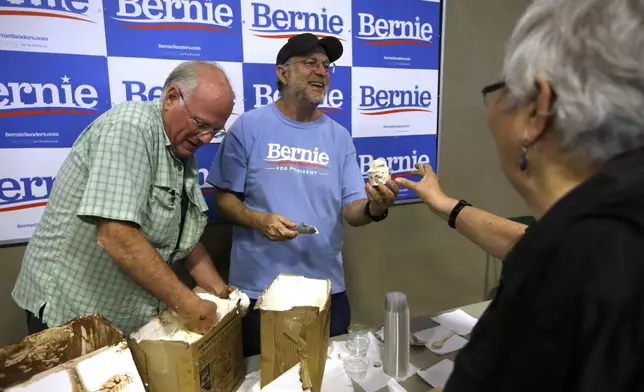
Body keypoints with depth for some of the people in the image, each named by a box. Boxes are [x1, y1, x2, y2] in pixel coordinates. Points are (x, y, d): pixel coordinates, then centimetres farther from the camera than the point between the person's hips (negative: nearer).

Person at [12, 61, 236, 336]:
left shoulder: (184, 154, 3)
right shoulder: (130, 127, -23)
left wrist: (218, 290, -3)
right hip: (72, 311, -8)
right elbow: (117, 237, -32)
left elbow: (184, 236, 8)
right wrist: (185, 303, -26)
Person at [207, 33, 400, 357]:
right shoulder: (249, 126, -6)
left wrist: (374, 208, -22)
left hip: (326, 287, 3)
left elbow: (351, 211, 0)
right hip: (258, 287, -2)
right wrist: (258, 220, -22)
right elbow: (224, 197, -4)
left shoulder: (339, 136, 2)